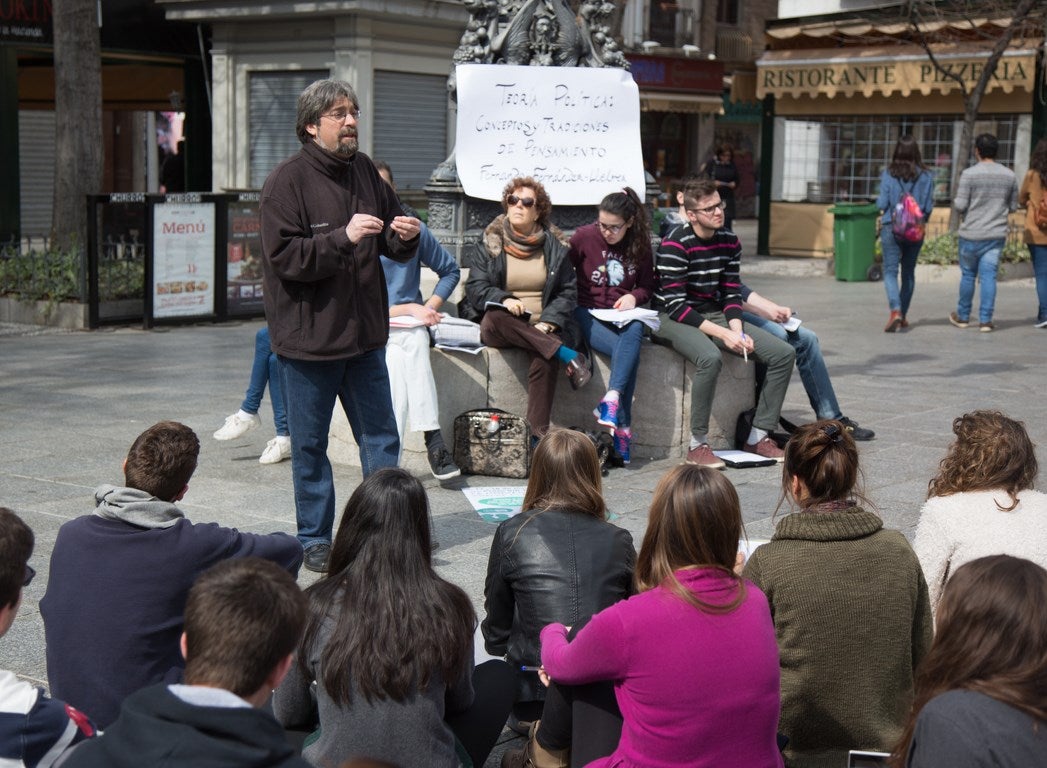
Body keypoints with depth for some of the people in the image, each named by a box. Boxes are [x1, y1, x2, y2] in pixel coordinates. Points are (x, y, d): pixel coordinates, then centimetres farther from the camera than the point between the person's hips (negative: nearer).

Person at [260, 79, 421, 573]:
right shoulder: (287, 181, -10)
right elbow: (284, 257, -20)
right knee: (309, 445, 7)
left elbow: (395, 248, 16)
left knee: (381, 436, 9)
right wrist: (344, 238, -28)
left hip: (364, 333, 5)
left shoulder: (364, 171, 8)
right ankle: (315, 539, 19)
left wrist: (405, 237, -7)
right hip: (308, 336, -5)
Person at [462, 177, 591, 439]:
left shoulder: (555, 245, 12)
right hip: (502, 325, 0)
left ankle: (537, 436, -40)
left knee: (545, 361, -34)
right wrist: (503, 299, -21)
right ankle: (567, 356, -36)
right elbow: (475, 287, 1)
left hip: (543, 329, 0)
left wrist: (548, 322, -11)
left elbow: (568, 291, 7)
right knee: (494, 319, -37)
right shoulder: (489, 243, 10)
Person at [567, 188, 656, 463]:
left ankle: (611, 399, -47)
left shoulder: (640, 245, 7)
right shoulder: (584, 236, 0)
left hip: (623, 315, 2)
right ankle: (623, 426, -36)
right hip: (588, 314, -2)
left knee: (635, 330, -37)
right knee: (629, 350, -32)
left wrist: (634, 297, -6)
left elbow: (647, 286, 16)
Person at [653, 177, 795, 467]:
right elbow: (675, 305, -20)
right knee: (710, 358, -39)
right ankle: (698, 445, -25)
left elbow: (731, 294, 8)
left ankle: (758, 436, 0)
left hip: (715, 315, 7)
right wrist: (723, 334, -25)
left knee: (784, 353, -6)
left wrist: (737, 330, -12)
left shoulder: (729, 242, 5)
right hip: (674, 319, -7)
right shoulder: (675, 245, -16)